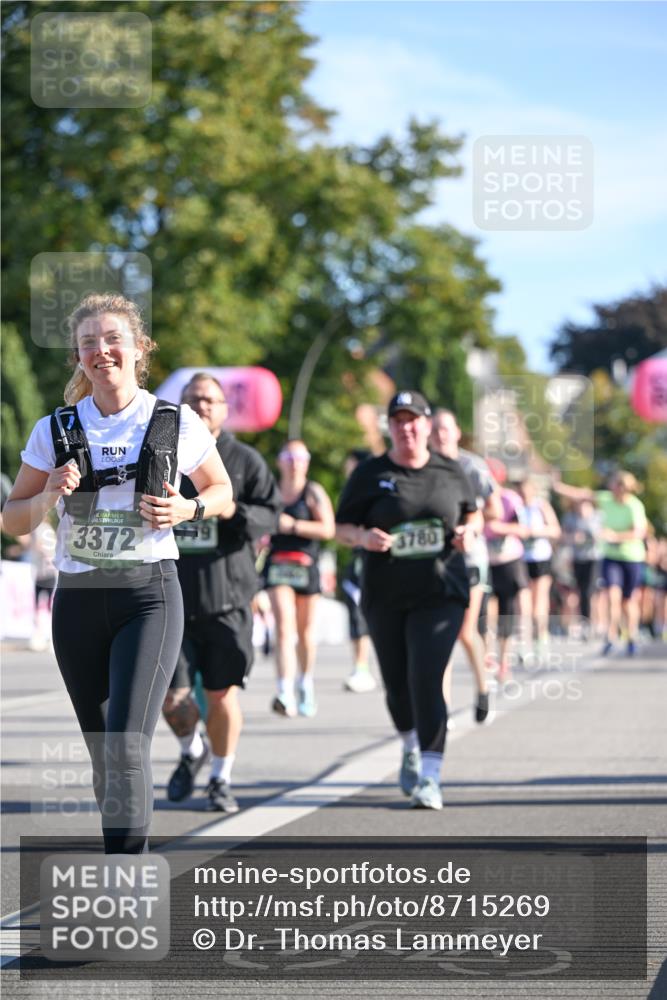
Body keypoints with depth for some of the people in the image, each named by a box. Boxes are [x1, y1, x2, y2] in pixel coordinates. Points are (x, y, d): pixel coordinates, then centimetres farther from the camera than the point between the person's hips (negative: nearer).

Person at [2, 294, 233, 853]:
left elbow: (222, 491, 15)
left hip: (150, 594, -3)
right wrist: (49, 497, -12)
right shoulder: (56, 431, 3)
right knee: (102, 752, 11)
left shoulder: (177, 424, 0)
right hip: (79, 597, 3)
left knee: (127, 744, -17)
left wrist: (188, 510, -6)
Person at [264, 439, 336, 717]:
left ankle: (306, 682, 34)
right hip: (277, 566, 1)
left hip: (306, 566, -1)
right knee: (284, 627, -14)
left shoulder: (313, 492, -1)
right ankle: (286, 694, -24)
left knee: (305, 631, 10)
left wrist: (293, 526, -15)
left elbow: (328, 529, -11)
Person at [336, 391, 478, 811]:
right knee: (397, 683, 11)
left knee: (426, 679, -15)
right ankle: (411, 748, 42)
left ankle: (429, 776, -17)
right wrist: (363, 537, -16)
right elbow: (343, 527, 5)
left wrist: (468, 532, -1)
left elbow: (471, 511, 21)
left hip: (440, 592, -2)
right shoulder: (371, 474, 3)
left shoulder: (451, 472, 6)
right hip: (385, 596, 2)